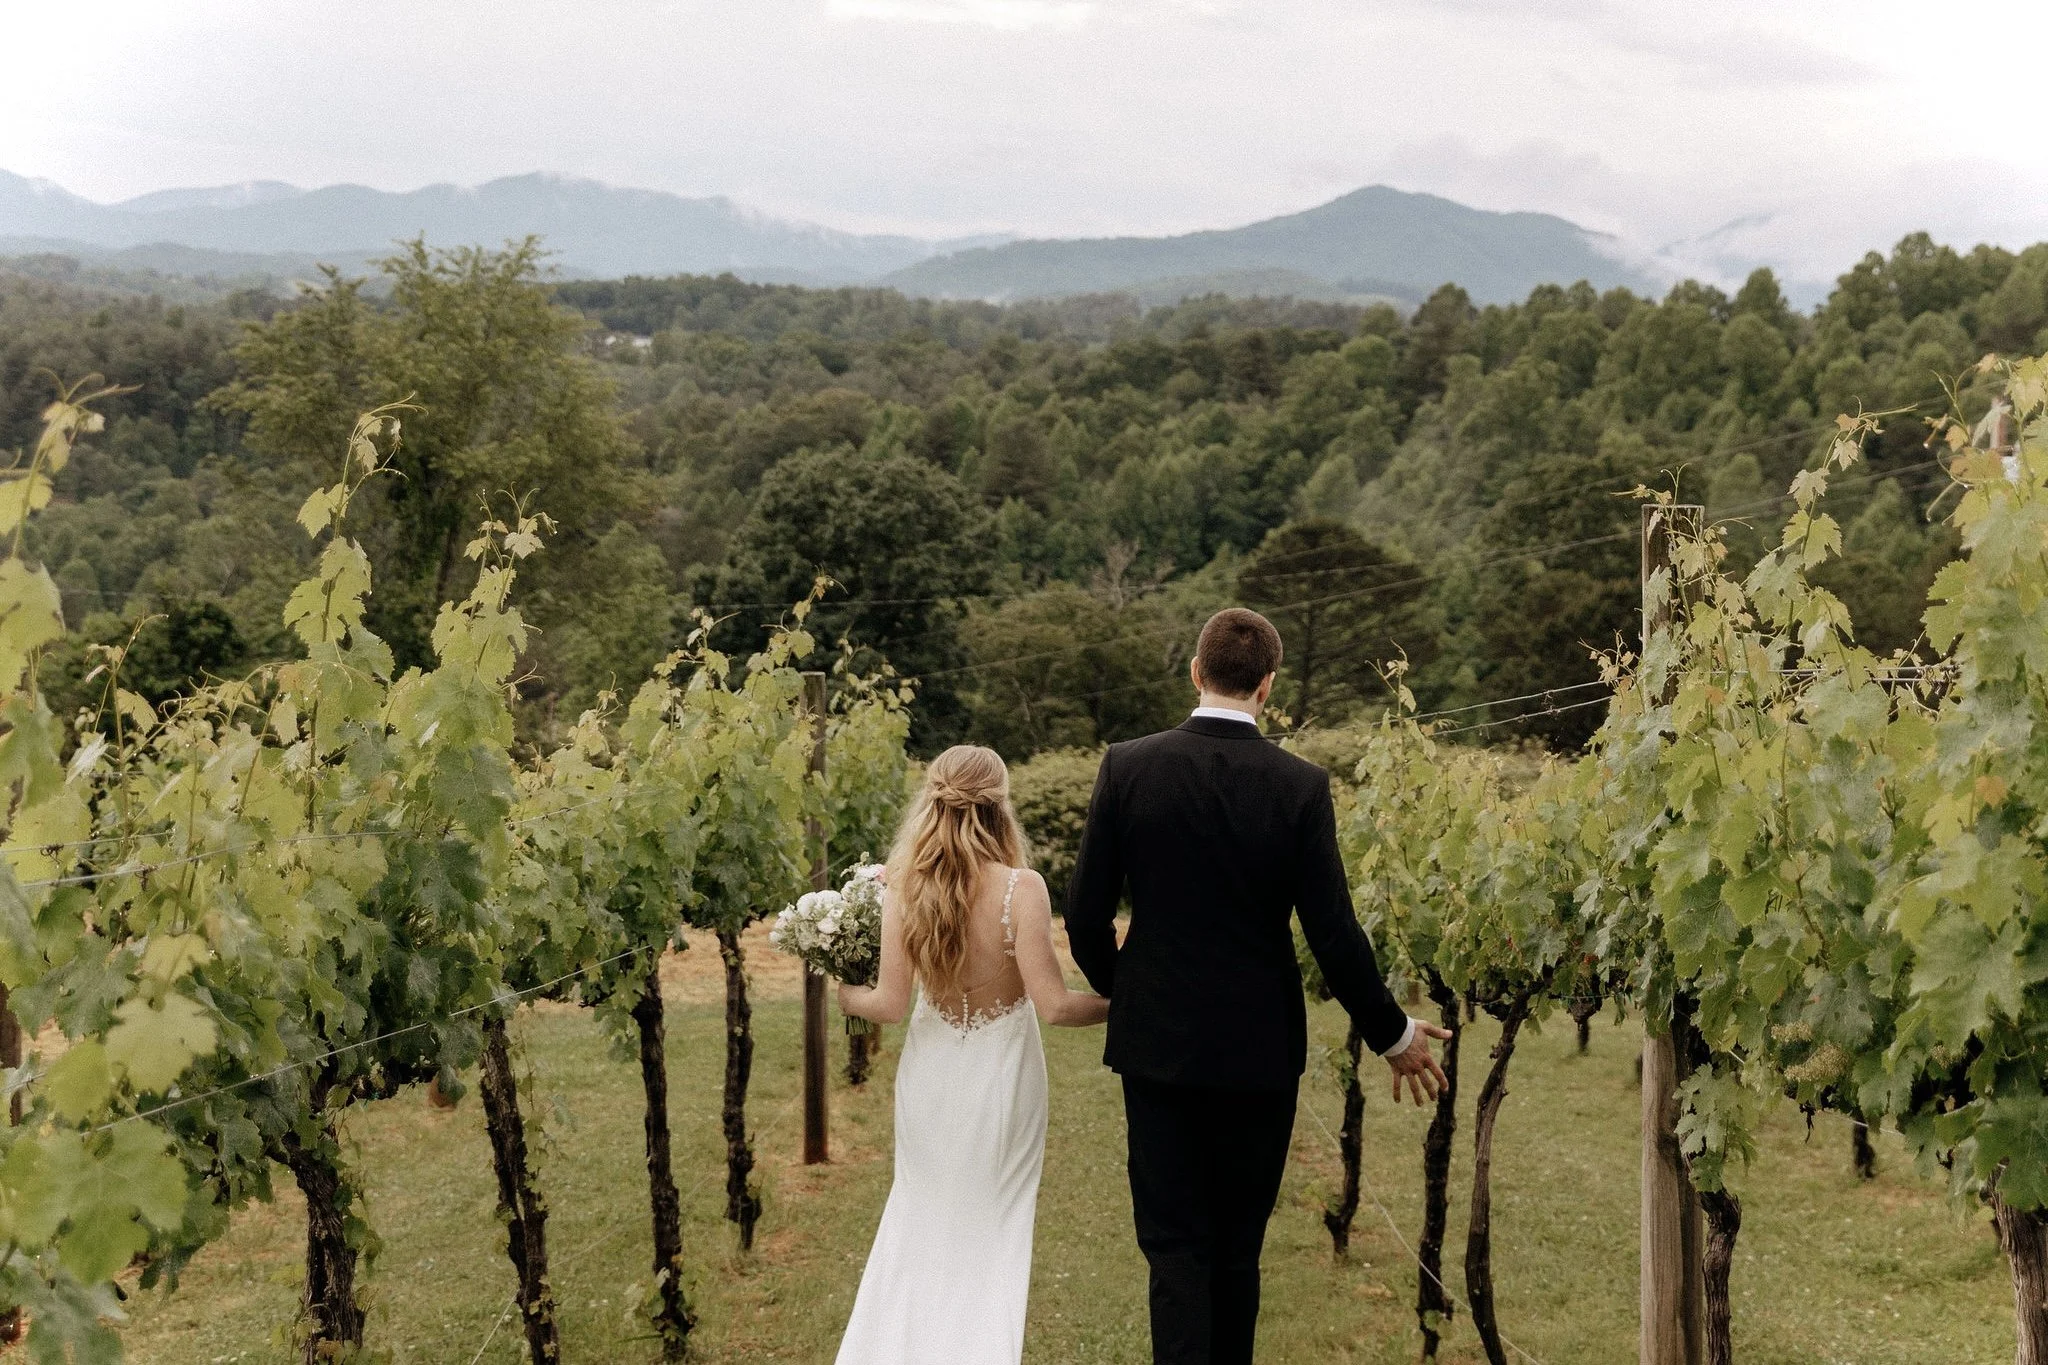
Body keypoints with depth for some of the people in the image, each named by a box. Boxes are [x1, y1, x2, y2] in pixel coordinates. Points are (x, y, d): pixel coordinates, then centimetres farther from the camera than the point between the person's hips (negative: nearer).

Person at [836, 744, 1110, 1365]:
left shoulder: (902, 884, -13)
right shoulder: (1021, 887, -22)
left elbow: (891, 1003, -10)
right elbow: (1052, 1005, -21)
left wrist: (847, 995, 11)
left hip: (930, 1074, 3)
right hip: (1000, 1074, -2)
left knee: (921, 1212, 24)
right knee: (991, 1226, 17)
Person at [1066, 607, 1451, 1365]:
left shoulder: (1127, 767, -7)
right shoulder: (1301, 786, -10)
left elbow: (1084, 915, -4)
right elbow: (1333, 933, -10)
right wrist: (1393, 1034, 5)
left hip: (1157, 1044, 0)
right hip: (1259, 1049, 0)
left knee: (1175, 1245, 5)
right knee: (1237, 1246, 16)